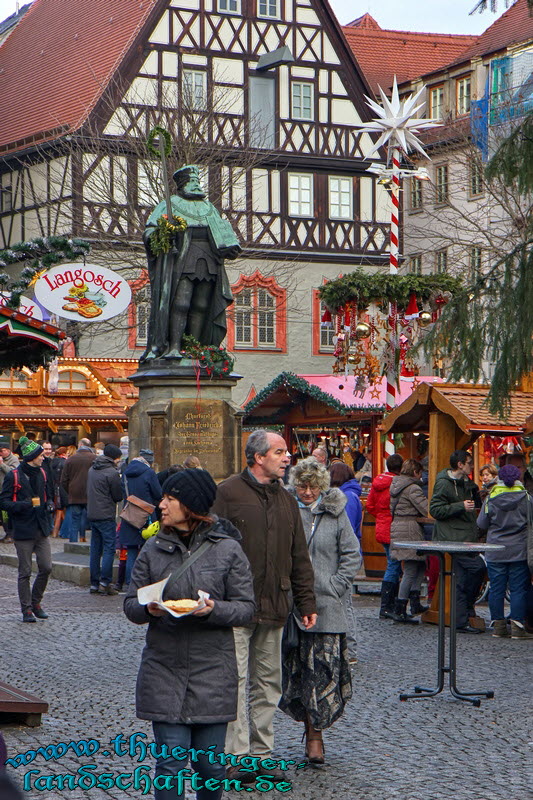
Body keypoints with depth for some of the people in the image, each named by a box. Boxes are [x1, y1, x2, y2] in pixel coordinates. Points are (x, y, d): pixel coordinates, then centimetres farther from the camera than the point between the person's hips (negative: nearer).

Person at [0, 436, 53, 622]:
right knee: (25, 572, 0)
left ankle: (36, 602, 21)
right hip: (23, 531, -5)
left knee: (46, 567, 1)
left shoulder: (41, 473, 11)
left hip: (41, 529, 5)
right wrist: (22, 505, -23)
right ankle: (26, 609, 9)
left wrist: (49, 504, 4)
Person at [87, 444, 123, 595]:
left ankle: (94, 584, 12)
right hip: (106, 515, -8)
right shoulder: (112, 473, -13)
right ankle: (105, 583, -7)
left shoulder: (92, 469, 12)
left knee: (95, 549, 11)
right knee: (109, 548, -3)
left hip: (92, 514, 8)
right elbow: (118, 496, -8)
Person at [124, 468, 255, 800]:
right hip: (163, 669, 2)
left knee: (210, 762, 5)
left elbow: (247, 608, -3)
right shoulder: (154, 548, 6)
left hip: (212, 671, -1)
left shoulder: (227, 549, -2)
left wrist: (213, 610, -21)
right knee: (170, 760, -2)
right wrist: (148, 609, -15)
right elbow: (131, 604, 7)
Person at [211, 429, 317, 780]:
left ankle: (262, 753, 19)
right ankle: (237, 757, -2)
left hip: (274, 606, 6)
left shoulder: (286, 499, 15)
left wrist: (307, 602, 14)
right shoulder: (229, 493, -5)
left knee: (269, 682, 10)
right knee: (236, 679, -6)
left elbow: (299, 556, 18)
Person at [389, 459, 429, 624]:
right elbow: (427, 510, -17)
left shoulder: (395, 485, 15)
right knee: (411, 571, -4)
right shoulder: (412, 488, -13)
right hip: (410, 530, -9)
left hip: (397, 528, 9)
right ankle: (400, 611, -3)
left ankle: (415, 604, 14)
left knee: (420, 566, 17)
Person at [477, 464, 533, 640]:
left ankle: (498, 625, 11)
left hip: (495, 553, 1)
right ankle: (518, 627, -2)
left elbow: (481, 524, 3)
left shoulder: (491, 499, -3)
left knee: (496, 589, 8)